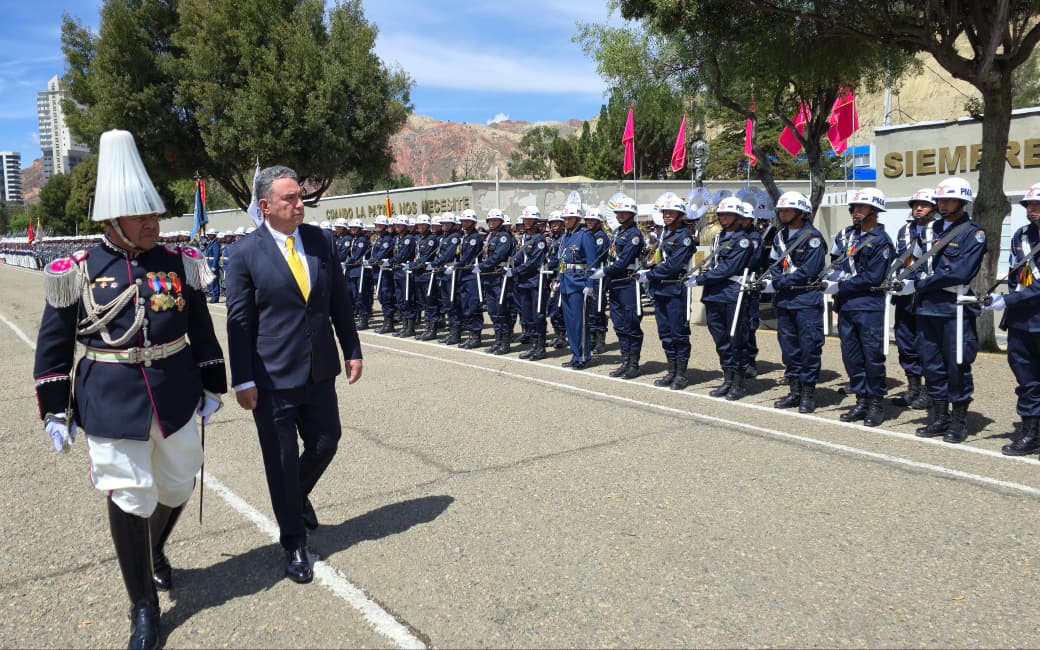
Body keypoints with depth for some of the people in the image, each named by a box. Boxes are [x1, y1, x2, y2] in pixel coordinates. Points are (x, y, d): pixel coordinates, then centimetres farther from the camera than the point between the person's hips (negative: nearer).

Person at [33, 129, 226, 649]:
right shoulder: (78, 271, -5)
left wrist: (211, 388, 10)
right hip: (112, 404, -2)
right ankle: (144, 607, 19)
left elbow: (202, 331, 8)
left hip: (177, 398, 3)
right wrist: (55, 412, 0)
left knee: (178, 485, 15)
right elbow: (53, 345, 1)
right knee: (128, 499, 1)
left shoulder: (179, 262, 1)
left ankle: (156, 552, 48)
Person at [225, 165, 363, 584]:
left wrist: (352, 351, 7)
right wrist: (243, 380, -8)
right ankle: (294, 543, 26)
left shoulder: (322, 241, 2)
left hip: (320, 370, 4)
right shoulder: (247, 253, -9)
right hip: (273, 377, -4)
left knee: (326, 442, 14)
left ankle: (298, 495, 46)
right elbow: (239, 320, -7)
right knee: (282, 459, 7)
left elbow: (340, 301, 8)